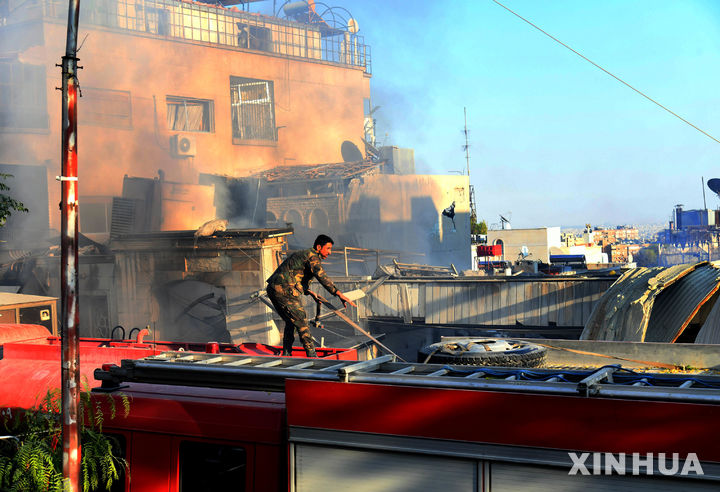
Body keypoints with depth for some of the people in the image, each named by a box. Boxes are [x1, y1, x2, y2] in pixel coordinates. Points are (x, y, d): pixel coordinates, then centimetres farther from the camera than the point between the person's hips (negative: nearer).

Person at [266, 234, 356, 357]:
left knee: (290, 322, 22)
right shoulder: (312, 256, -7)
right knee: (301, 323, -5)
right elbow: (321, 276, -24)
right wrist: (338, 293, -31)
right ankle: (312, 356, -4)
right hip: (284, 291, -10)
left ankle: (286, 355, 27)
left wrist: (310, 292, 35)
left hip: (273, 289, 10)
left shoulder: (301, 254, 24)